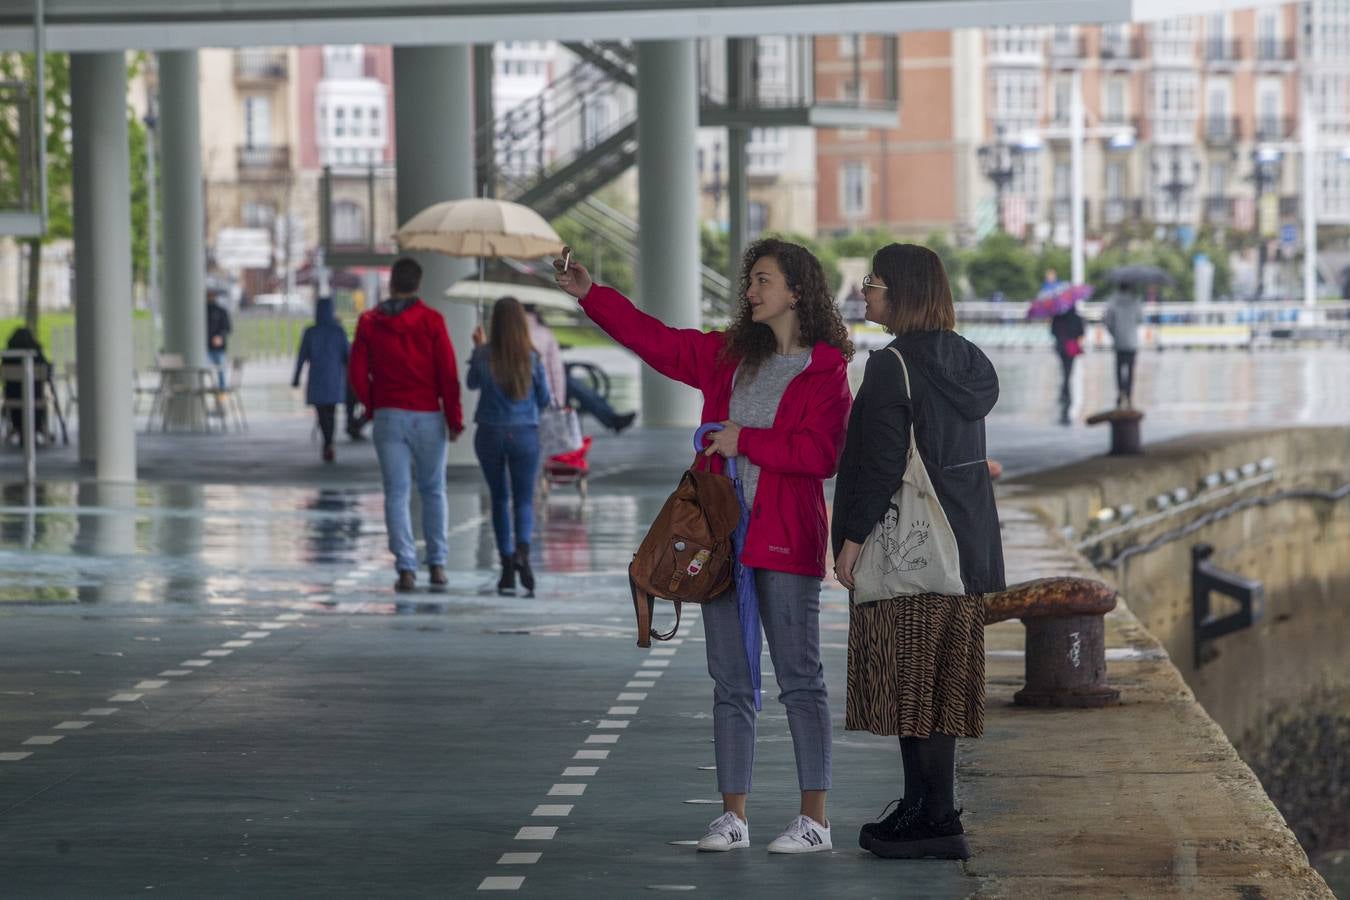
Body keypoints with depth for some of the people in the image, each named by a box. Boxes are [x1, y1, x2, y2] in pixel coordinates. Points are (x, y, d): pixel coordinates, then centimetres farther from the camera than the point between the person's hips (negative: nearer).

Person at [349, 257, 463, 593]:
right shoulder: (431, 321, -4)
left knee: (396, 493, 1)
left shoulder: (369, 322, 1)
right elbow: (448, 374, -7)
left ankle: (406, 568, -7)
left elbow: (357, 373, 1)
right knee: (433, 492, 12)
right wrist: (454, 418, 0)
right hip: (428, 416, -1)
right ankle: (437, 564, 11)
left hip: (388, 417, 1)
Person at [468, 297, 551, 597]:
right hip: (525, 434, -1)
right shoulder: (532, 357, -8)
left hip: (490, 434, 1)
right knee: (524, 501, 6)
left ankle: (507, 567, 12)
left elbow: (472, 384, 11)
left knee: (500, 499, 15)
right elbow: (545, 400, 1)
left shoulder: (484, 355, -8)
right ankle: (522, 552, -23)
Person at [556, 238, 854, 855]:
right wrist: (590, 295, 13)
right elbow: (654, 340, 18)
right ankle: (733, 816, 10)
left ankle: (814, 819, 1)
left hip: (786, 541, -6)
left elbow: (820, 453, -14)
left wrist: (745, 441, -12)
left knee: (800, 680, -3)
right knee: (730, 683, 7)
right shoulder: (727, 355, 14)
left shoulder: (827, 372, -4)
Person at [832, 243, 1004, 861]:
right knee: (938, 682, 12)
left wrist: (852, 537, -12)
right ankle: (922, 808, 18)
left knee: (911, 682, -4)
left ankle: (937, 822, -5)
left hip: (909, 547, -9)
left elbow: (881, 462, -18)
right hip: (966, 545, 9)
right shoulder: (966, 361, 11)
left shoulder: (892, 367, -14)